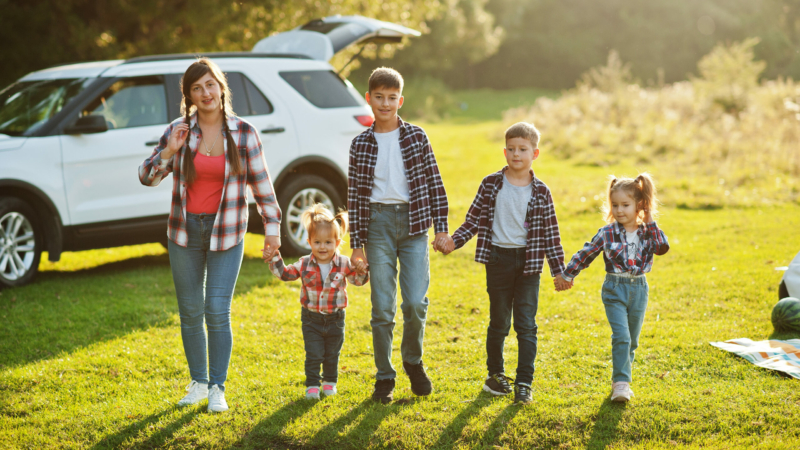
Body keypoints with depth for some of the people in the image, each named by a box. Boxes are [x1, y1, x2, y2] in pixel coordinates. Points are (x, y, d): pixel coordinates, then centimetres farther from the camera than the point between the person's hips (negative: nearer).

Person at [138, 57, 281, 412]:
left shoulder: (244, 133, -4)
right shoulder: (178, 130, 0)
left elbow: (261, 183, 2)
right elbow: (147, 178, 1)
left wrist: (272, 225, 0)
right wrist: (169, 151, -15)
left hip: (226, 234, -2)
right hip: (184, 234, 2)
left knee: (217, 312, -7)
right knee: (190, 312, 9)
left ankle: (217, 387, 7)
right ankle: (198, 383, 24)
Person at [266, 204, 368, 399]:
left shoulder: (344, 264, -8)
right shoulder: (305, 264, -6)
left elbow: (358, 280, -1)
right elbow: (285, 273, 3)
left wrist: (361, 271, -22)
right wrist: (274, 259, -9)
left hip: (335, 318, 0)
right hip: (311, 318, 0)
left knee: (332, 354, 13)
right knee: (313, 354, 0)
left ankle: (330, 381, 33)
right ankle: (312, 385, 12)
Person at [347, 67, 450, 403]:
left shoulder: (416, 137, 4)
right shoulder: (361, 144, 4)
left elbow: (435, 184, 6)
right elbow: (354, 196, 4)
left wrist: (441, 227, 0)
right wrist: (356, 244, 1)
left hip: (413, 223, 0)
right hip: (378, 224, 0)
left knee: (416, 303, -7)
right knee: (382, 307, 0)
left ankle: (413, 360, 19)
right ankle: (384, 377, 13)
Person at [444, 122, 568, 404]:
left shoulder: (540, 192, 0)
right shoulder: (491, 185, 0)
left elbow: (551, 232, 3)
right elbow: (474, 219, 5)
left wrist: (559, 271, 2)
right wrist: (454, 240, -9)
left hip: (529, 261, 0)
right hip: (499, 259, 0)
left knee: (526, 325, -2)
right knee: (499, 322, 10)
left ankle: (524, 384, 3)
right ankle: (495, 375, 28)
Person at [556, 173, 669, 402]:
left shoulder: (647, 232, 1)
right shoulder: (607, 233, -6)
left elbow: (662, 248, -16)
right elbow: (585, 254, 0)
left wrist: (651, 222, -13)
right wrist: (567, 275, 2)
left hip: (639, 289, 3)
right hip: (615, 290, -3)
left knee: (632, 340, 10)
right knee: (621, 336, -15)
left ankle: (620, 379, 24)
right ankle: (621, 383, -13)